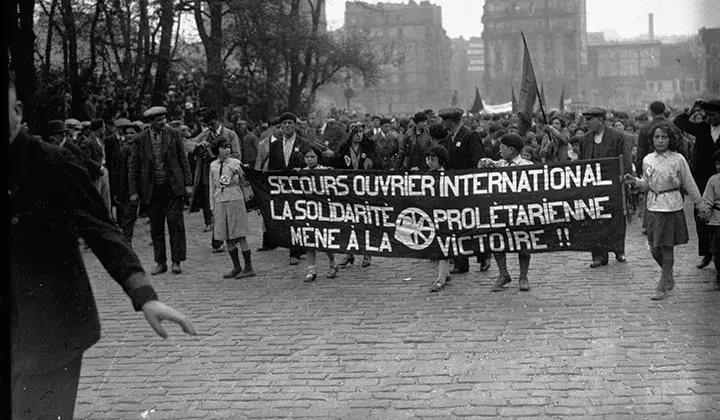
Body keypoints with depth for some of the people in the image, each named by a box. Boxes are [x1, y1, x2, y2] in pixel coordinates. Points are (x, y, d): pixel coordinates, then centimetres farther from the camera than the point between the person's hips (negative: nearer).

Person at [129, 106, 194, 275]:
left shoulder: (174, 135, 2)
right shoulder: (141, 139, 1)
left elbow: (183, 160, 5)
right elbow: (134, 167, 5)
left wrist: (188, 184, -1)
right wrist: (133, 191, 0)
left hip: (173, 186, -1)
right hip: (152, 189, 1)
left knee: (176, 224, -3)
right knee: (156, 228, 6)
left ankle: (176, 261, 5)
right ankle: (161, 263, 15)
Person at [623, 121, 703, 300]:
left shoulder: (678, 159, -8)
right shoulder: (647, 160, 3)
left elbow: (689, 184, 0)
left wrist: (700, 205, 4)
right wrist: (635, 181, -5)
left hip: (672, 207, -4)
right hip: (653, 206, 4)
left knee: (667, 247, 0)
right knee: (654, 248, 7)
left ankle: (662, 287, 7)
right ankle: (669, 277, 33)